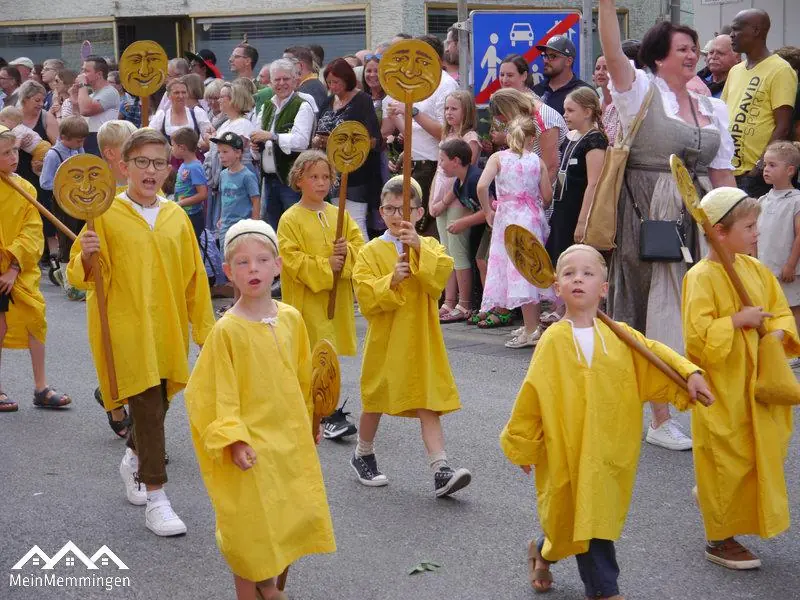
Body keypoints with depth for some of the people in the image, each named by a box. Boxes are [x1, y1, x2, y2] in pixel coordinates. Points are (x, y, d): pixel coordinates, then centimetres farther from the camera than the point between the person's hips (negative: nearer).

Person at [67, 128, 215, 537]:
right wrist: (86, 257, -26)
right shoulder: (106, 214, -5)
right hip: (126, 329, -5)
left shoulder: (176, 216, 7)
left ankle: (133, 462, 44)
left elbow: (194, 277, 11)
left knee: (157, 402, 15)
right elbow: (80, 274, -4)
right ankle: (156, 499, -2)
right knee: (149, 406, -10)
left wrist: (204, 326, 10)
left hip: (168, 329, 5)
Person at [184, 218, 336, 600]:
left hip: (291, 439, 5)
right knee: (250, 527, 4)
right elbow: (215, 392, -13)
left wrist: (308, 423, 18)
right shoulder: (227, 330, -14)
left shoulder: (291, 319, 0)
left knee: (297, 517, 13)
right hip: (250, 446, -5)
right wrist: (232, 439, -22)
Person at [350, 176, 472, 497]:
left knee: (428, 404, -5)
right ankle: (363, 455, 36)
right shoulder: (371, 251, -1)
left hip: (421, 340, 1)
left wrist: (419, 248, -26)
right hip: (385, 341, 0)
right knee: (375, 401, 15)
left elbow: (439, 279, -16)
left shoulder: (430, 247, 4)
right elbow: (366, 298, -11)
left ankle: (441, 470, -9)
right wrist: (391, 281, -25)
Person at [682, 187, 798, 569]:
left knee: (761, 453, 17)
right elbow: (697, 336, -24)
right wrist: (738, 320, -24)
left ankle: (710, 496, 41)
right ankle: (719, 540, 18)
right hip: (721, 387, -8)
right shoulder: (701, 277, -18)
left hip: (755, 383, 8)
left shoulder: (754, 269, 5)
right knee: (728, 461, 2)